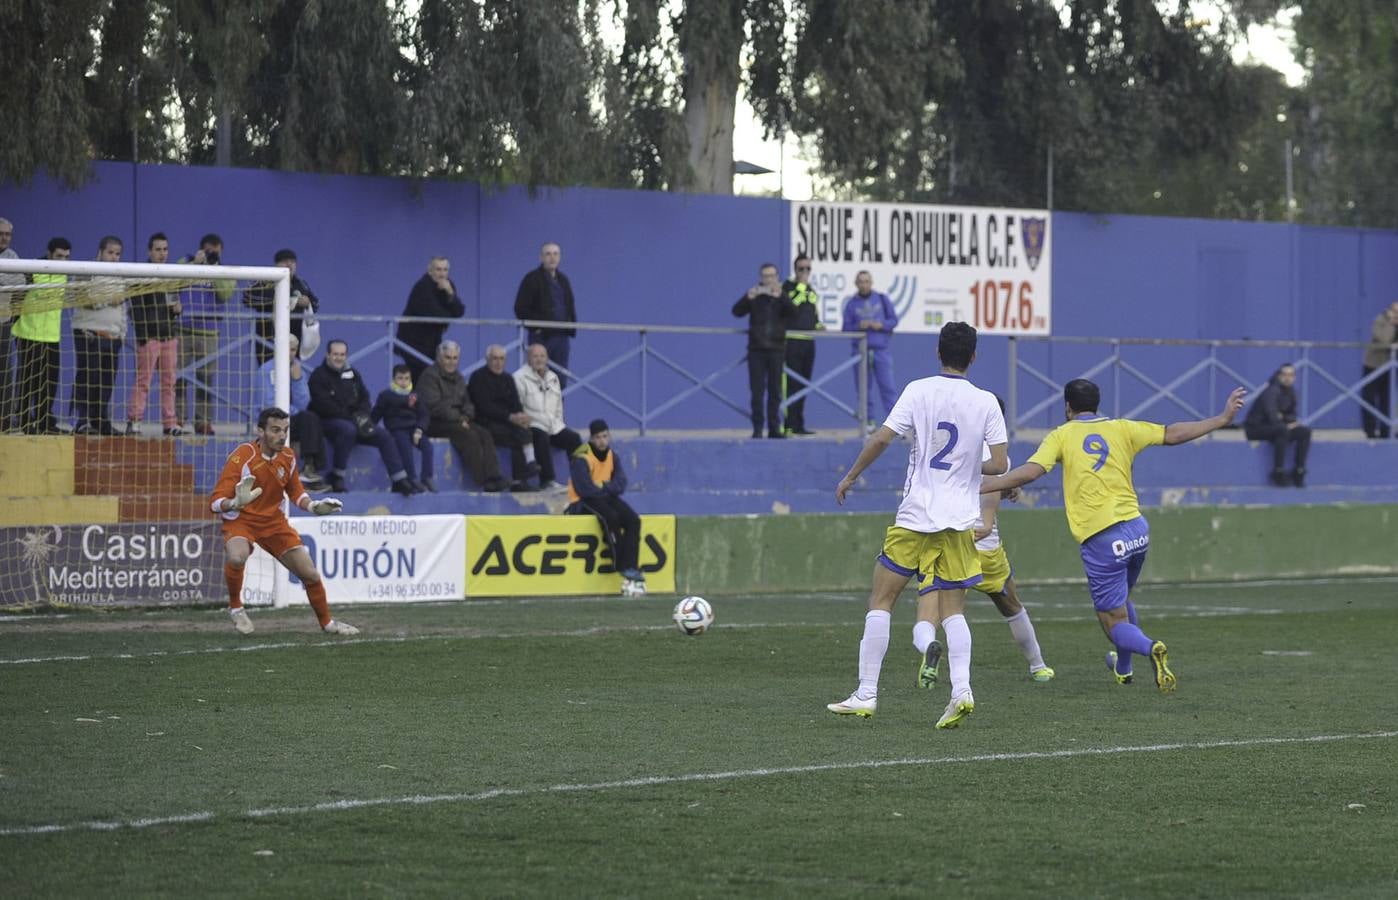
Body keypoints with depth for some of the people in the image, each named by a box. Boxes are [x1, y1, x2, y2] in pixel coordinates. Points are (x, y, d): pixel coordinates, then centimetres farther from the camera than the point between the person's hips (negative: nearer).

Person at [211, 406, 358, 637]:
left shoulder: (287, 456, -3)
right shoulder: (242, 456, -21)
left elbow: (295, 492, 16)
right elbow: (216, 502, -23)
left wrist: (312, 506, -4)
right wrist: (236, 503, -44)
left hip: (274, 521, 5)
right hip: (241, 520, -5)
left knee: (310, 574, 2)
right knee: (236, 557, -38)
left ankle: (327, 622, 28)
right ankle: (235, 607, -10)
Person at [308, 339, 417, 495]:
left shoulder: (351, 373, 17)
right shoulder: (319, 376, -3)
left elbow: (364, 398, 17)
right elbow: (324, 406, -14)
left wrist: (362, 415, -6)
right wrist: (351, 418, -19)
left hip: (354, 421, 6)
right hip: (328, 422, -6)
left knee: (384, 436, -11)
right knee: (348, 429, -39)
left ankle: (400, 481, -10)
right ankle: (336, 476, -28)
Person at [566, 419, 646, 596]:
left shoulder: (612, 456, 8)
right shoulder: (581, 458, -13)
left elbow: (620, 485, -2)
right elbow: (585, 489, -21)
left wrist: (604, 488, -20)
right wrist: (606, 489, -8)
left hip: (606, 498, 7)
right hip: (583, 502, -7)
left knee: (633, 520, -17)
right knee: (610, 517, -34)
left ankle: (630, 567, -24)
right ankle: (623, 567, -30)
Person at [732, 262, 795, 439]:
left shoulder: (782, 297, 6)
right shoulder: (754, 296, 5)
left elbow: (793, 312, -12)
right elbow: (737, 311, -7)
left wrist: (780, 297, -27)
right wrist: (748, 298, -25)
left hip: (777, 349, 1)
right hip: (757, 349, -1)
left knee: (775, 391, 3)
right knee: (757, 391, -3)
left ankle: (774, 428, 8)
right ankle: (757, 428, -1)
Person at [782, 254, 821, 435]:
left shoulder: (811, 290, 19)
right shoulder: (787, 287, -4)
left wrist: (818, 324, 9)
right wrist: (801, 289, -19)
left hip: (808, 341, 8)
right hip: (792, 341, -8)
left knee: (803, 385, 10)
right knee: (790, 384, -10)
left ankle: (799, 425, 14)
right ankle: (789, 425, -10)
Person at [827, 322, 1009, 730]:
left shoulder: (919, 391, -3)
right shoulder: (985, 402, 1)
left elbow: (881, 439, -10)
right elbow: (1000, 465, -3)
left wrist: (850, 477, 4)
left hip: (914, 516, -2)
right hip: (961, 520, 2)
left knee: (881, 599, 8)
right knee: (953, 608, 8)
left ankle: (866, 693, 4)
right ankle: (961, 689, -11)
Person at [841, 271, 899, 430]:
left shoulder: (882, 299, 7)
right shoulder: (851, 303, 6)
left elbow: (894, 320, 6)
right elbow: (846, 328, 4)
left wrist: (881, 325, -12)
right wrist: (859, 326, -14)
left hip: (882, 350, -1)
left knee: (887, 386, -8)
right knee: (863, 388, 3)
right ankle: (867, 421, 10)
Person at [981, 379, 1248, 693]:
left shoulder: (1061, 436, 2)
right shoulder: (1120, 429, 10)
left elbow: (1028, 472, -10)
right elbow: (1173, 434, 11)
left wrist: (977, 488, -6)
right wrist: (1222, 419, 21)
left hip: (1100, 540, -5)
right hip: (1137, 530, 5)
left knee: (1114, 621, 2)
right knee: (1121, 601, 30)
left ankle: (1150, 648, -28)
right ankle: (1123, 668, 46)